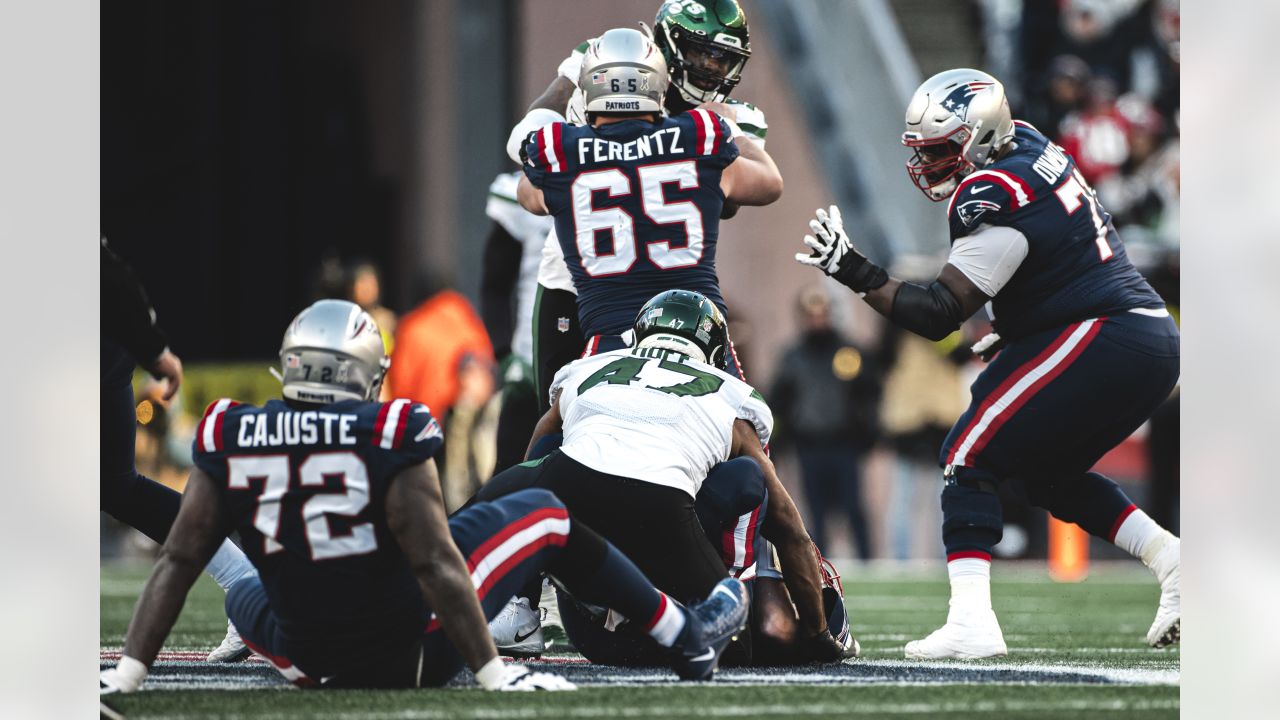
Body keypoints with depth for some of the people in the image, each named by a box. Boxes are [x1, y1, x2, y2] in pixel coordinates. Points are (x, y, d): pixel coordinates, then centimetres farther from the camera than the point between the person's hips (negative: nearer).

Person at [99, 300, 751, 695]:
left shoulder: (231, 441, -8)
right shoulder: (390, 436, -19)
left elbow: (178, 562, -7)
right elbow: (434, 563, -19)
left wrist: (127, 673, -2)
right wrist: (494, 675, -15)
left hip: (313, 658, 4)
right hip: (413, 653, -3)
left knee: (245, 594, 40)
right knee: (547, 514, 16)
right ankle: (687, 639, 26)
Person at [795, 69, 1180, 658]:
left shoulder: (995, 202, -15)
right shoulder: (1025, 143, 12)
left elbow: (938, 315, -17)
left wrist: (855, 272, -18)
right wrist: (1015, 329, 23)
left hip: (1106, 341, -10)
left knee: (969, 456, -7)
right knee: (1047, 473, 24)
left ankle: (971, 621, -19)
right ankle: (1169, 558, 12)